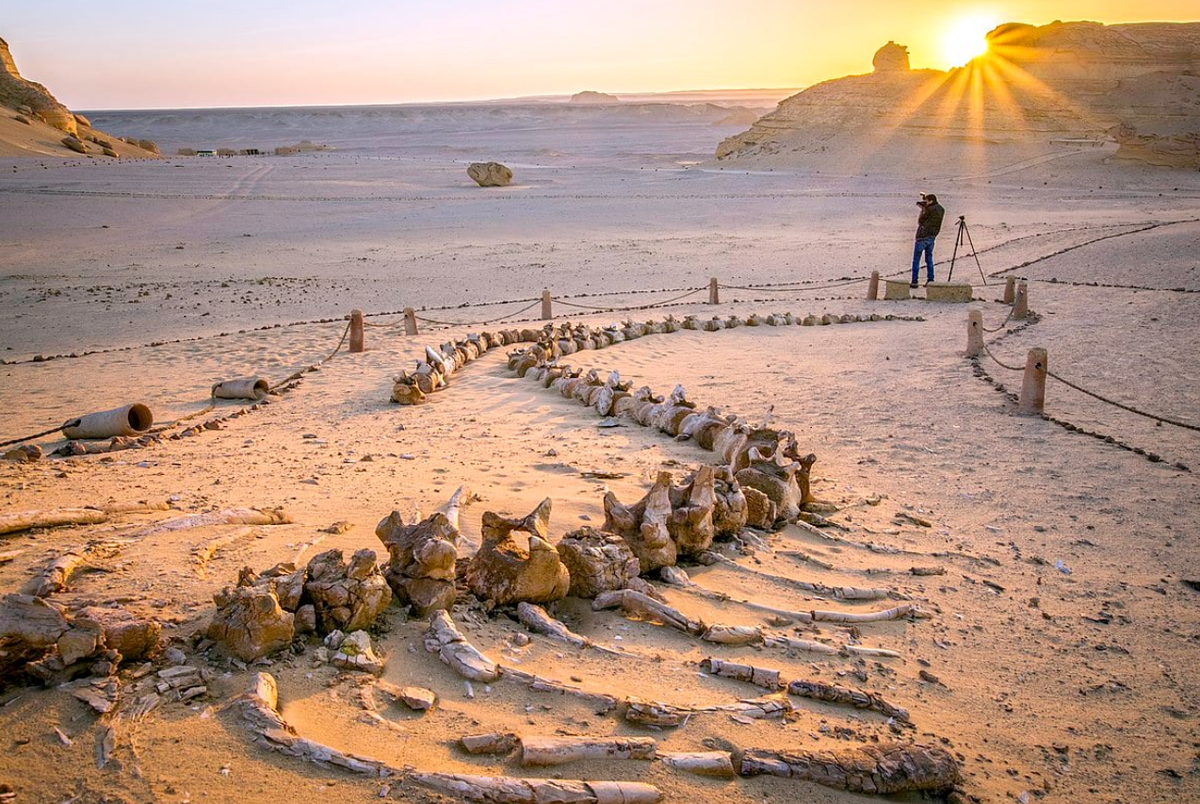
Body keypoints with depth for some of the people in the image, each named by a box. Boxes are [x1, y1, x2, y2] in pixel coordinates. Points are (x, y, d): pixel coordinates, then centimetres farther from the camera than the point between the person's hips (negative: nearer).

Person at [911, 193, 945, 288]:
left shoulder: (930, 209, -15)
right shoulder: (941, 210, 9)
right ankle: (930, 280, 11)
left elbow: (920, 221, -6)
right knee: (929, 259, 15)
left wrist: (922, 210, 6)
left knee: (916, 259, -1)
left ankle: (914, 282, -3)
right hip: (932, 237, 8)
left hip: (922, 237, -8)